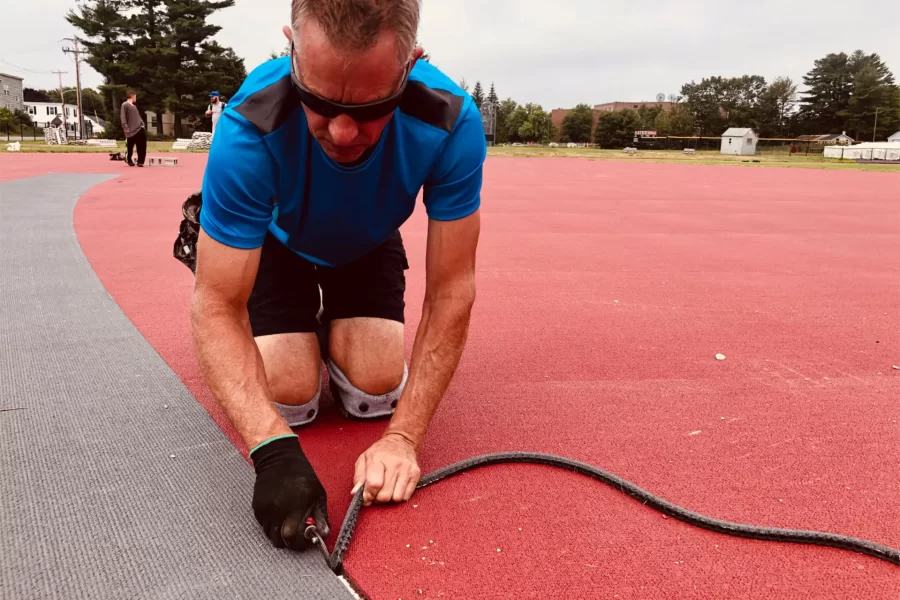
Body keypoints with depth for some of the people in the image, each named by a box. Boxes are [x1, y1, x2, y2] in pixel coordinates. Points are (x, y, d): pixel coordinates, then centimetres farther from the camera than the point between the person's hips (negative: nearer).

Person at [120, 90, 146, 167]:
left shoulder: (134, 106, 22)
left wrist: (142, 125, 14)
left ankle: (140, 161, 6)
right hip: (131, 130, -7)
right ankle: (129, 160, 13)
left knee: (142, 146, -1)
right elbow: (123, 117, -11)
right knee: (130, 146, -1)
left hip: (140, 129, 7)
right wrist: (125, 127, -19)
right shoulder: (125, 105, -2)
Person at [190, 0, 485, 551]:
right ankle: (306, 339, 20)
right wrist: (273, 450, -47)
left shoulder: (452, 124, -37)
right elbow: (216, 304, -34)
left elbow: (450, 290, -29)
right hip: (279, 244, -1)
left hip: (369, 247, 1)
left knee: (377, 393, -13)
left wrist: (403, 437, -34)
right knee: (289, 398, -16)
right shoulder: (250, 129, -40)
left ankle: (335, 337, 22)